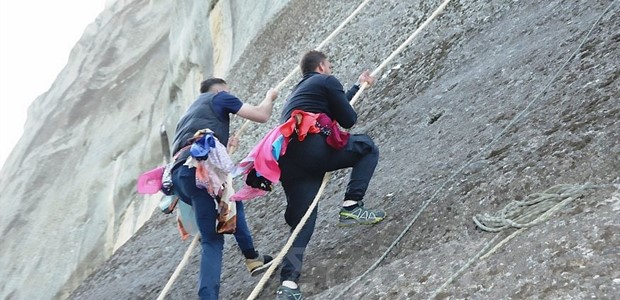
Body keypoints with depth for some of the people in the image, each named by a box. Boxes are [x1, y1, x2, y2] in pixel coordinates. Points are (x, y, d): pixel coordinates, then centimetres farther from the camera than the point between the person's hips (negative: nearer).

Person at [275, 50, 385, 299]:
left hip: (287, 160, 7)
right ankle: (351, 207, 2)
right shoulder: (326, 81, 11)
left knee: (301, 220, 10)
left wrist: (358, 85, 56)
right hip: (312, 148, -7)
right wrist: (349, 114, 31)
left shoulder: (298, 91, 36)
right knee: (367, 147, 14)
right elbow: (348, 120, 7)